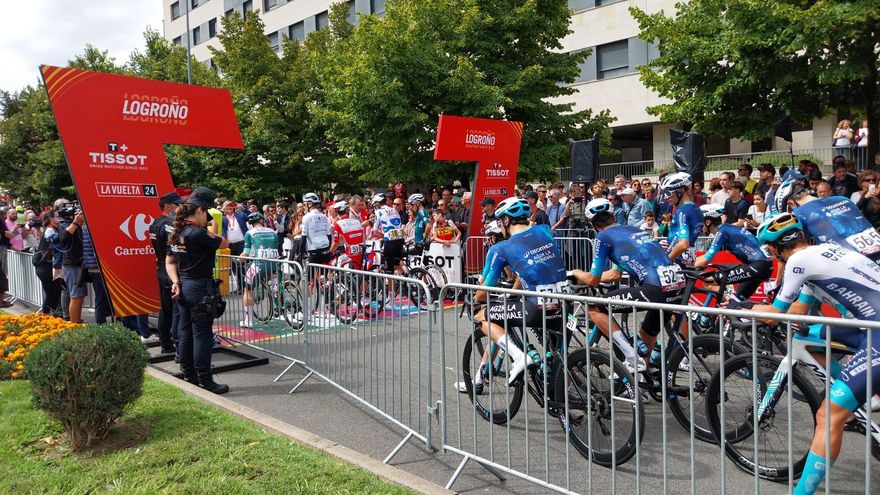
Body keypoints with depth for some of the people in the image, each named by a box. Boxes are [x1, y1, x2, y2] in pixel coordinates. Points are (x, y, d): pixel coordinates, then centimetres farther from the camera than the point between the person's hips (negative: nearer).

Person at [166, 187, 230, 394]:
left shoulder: (177, 234, 9)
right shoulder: (199, 234, -18)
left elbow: (170, 262, 11)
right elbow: (225, 243, -9)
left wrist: (176, 281, 2)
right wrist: (208, 230, 0)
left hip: (183, 287, 9)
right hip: (200, 288, -9)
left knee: (185, 332, 14)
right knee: (202, 334, -3)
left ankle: (189, 376, 24)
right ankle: (205, 381, 2)